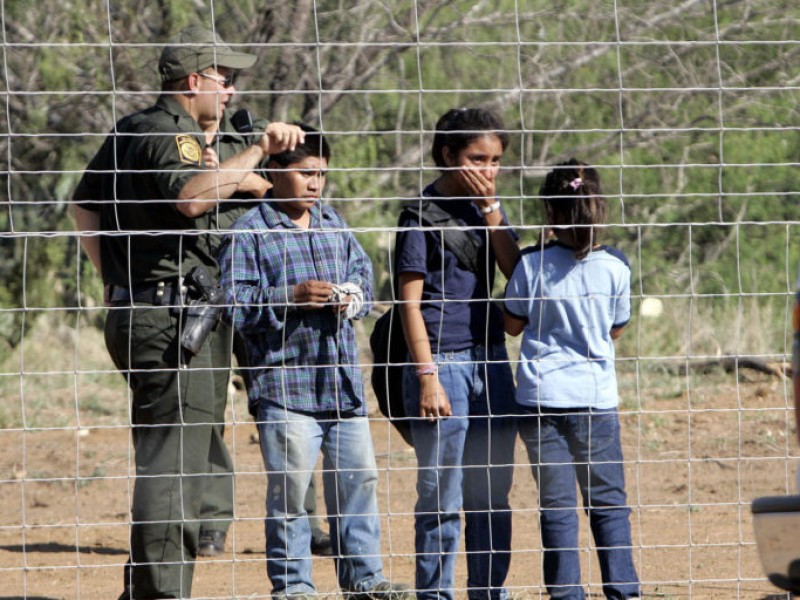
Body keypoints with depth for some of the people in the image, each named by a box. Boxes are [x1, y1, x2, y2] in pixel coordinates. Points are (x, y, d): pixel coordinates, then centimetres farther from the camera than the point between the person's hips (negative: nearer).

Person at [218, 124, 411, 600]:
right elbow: (235, 305, -10)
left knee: (359, 478, 10)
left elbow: (362, 270, 21)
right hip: (285, 384, -6)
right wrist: (290, 298, -20)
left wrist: (356, 296, -2)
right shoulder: (250, 233, -6)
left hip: (343, 382, 6)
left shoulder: (333, 224, 13)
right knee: (289, 487, -3)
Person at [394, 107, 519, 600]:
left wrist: (490, 208, -8)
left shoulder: (487, 207, 12)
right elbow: (411, 300, -9)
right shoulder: (424, 212, -6)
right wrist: (427, 377, -14)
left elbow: (515, 272, -1)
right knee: (442, 498, -4)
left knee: (492, 494, 10)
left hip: (491, 360, 6)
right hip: (442, 361, -6)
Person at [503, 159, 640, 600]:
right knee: (608, 504, 10)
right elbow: (616, 330, 8)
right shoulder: (615, 267, -6)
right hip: (595, 399, 0)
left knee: (556, 507, 5)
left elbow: (513, 324, 7)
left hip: (541, 398, 0)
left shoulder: (532, 264, -6)